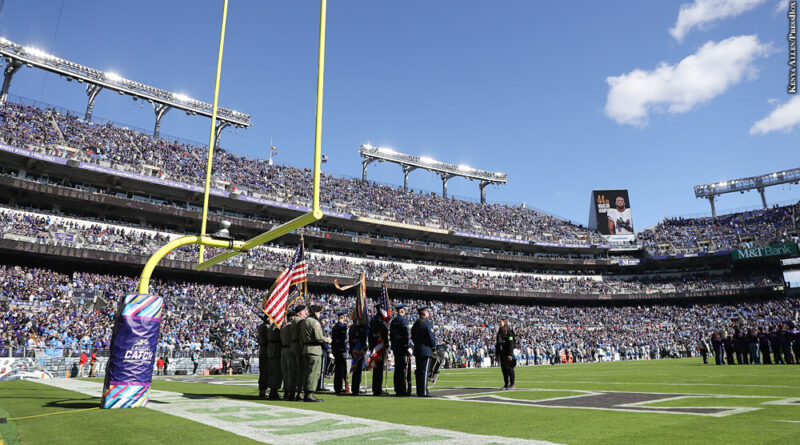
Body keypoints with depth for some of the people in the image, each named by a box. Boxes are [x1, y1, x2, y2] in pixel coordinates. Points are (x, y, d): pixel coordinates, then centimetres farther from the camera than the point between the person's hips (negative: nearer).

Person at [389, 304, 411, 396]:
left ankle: (397, 390, 15)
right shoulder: (404, 320, -10)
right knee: (404, 368, -5)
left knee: (397, 368, 11)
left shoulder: (393, 321, 13)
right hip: (402, 346, -8)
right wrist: (407, 346, -13)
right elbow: (406, 334, -16)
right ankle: (403, 390, -5)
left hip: (395, 347, 8)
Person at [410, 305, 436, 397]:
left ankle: (419, 391, 16)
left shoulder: (415, 323, 12)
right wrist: (434, 346, -1)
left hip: (417, 350, 8)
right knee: (425, 371, -6)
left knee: (419, 371, 11)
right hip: (426, 350, -8)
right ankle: (423, 392, -6)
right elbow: (431, 337, -16)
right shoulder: (428, 323, -13)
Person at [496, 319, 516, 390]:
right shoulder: (499, 332, 14)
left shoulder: (509, 332, -9)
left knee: (509, 368, -3)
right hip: (502, 353, 7)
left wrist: (510, 354, -20)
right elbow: (498, 343, 17)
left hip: (508, 353, -7)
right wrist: (497, 353, 14)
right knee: (503, 369, 8)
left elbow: (511, 344, -14)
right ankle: (506, 385, 13)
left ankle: (512, 384, 5)